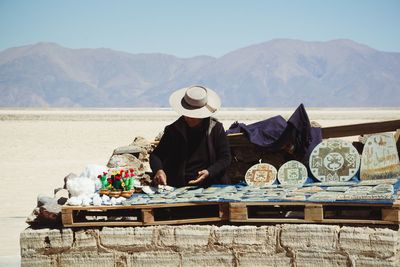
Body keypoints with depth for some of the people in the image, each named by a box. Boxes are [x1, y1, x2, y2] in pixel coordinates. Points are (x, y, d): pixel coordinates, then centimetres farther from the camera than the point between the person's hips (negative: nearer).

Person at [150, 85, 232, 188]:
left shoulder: (216, 129, 4)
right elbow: (156, 155, 6)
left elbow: (225, 158, 5)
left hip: (210, 186, -1)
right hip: (178, 186, 1)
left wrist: (209, 172, -14)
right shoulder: (173, 130, 5)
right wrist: (158, 170, -17)